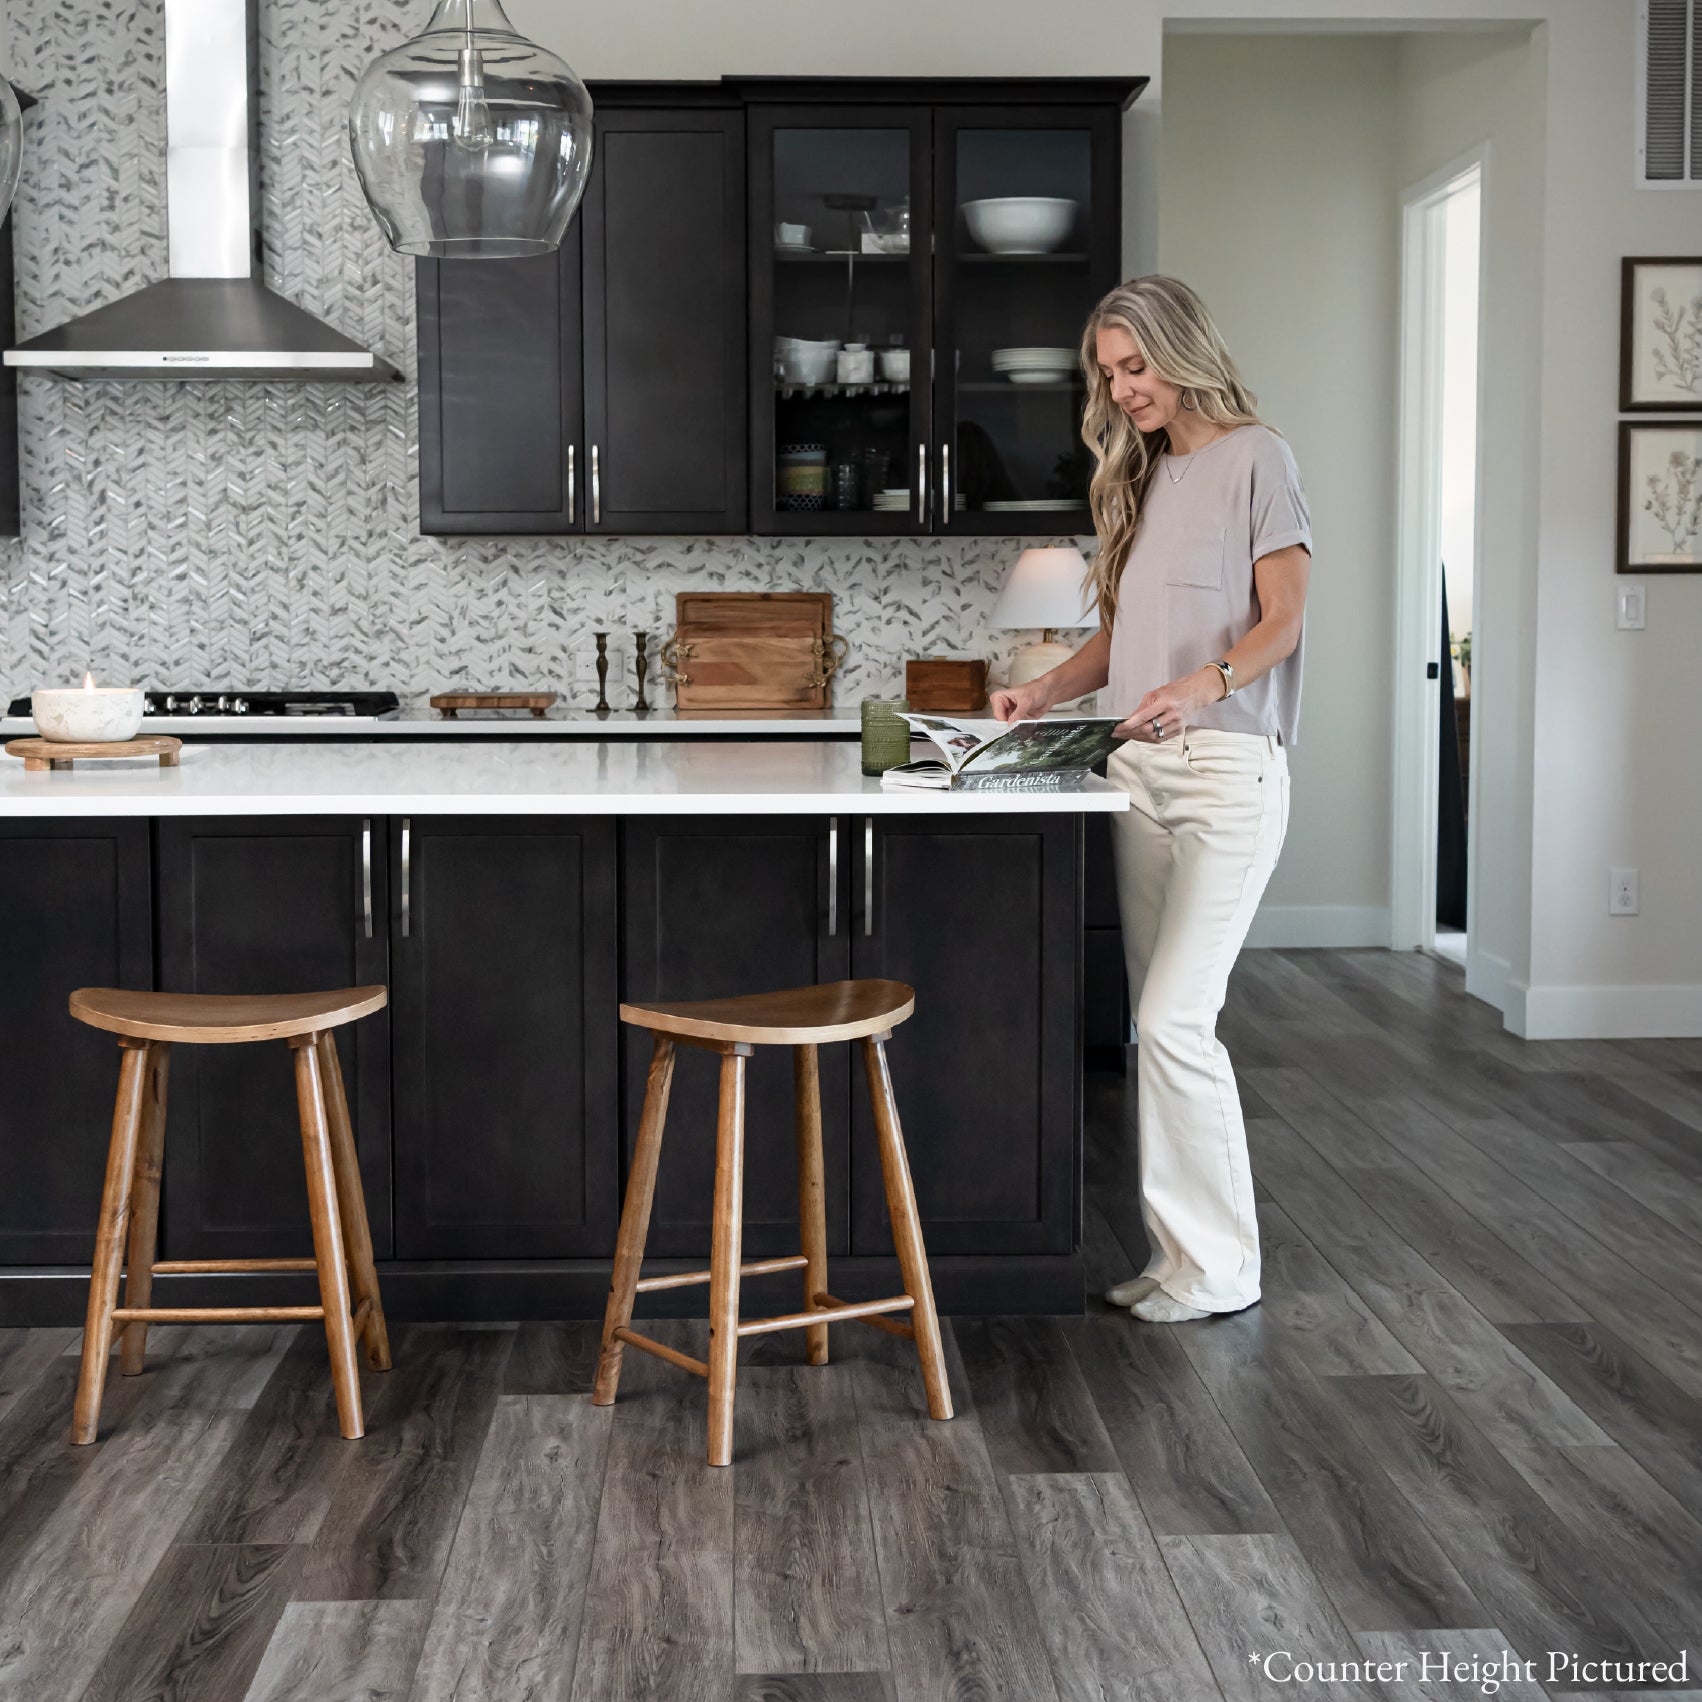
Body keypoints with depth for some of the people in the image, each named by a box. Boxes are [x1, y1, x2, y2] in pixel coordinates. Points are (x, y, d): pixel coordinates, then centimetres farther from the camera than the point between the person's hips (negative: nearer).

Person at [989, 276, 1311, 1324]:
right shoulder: (1145, 473, 21)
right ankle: (1180, 1248, 12)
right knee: (1162, 1021, 6)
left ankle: (1222, 1266, -2)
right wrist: (1047, 692, 7)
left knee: (1174, 1019, -13)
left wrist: (1204, 686, -26)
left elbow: (1282, 620, -8)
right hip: (1138, 769, 7)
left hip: (1228, 769, -7)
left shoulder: (1256, 459, 0)